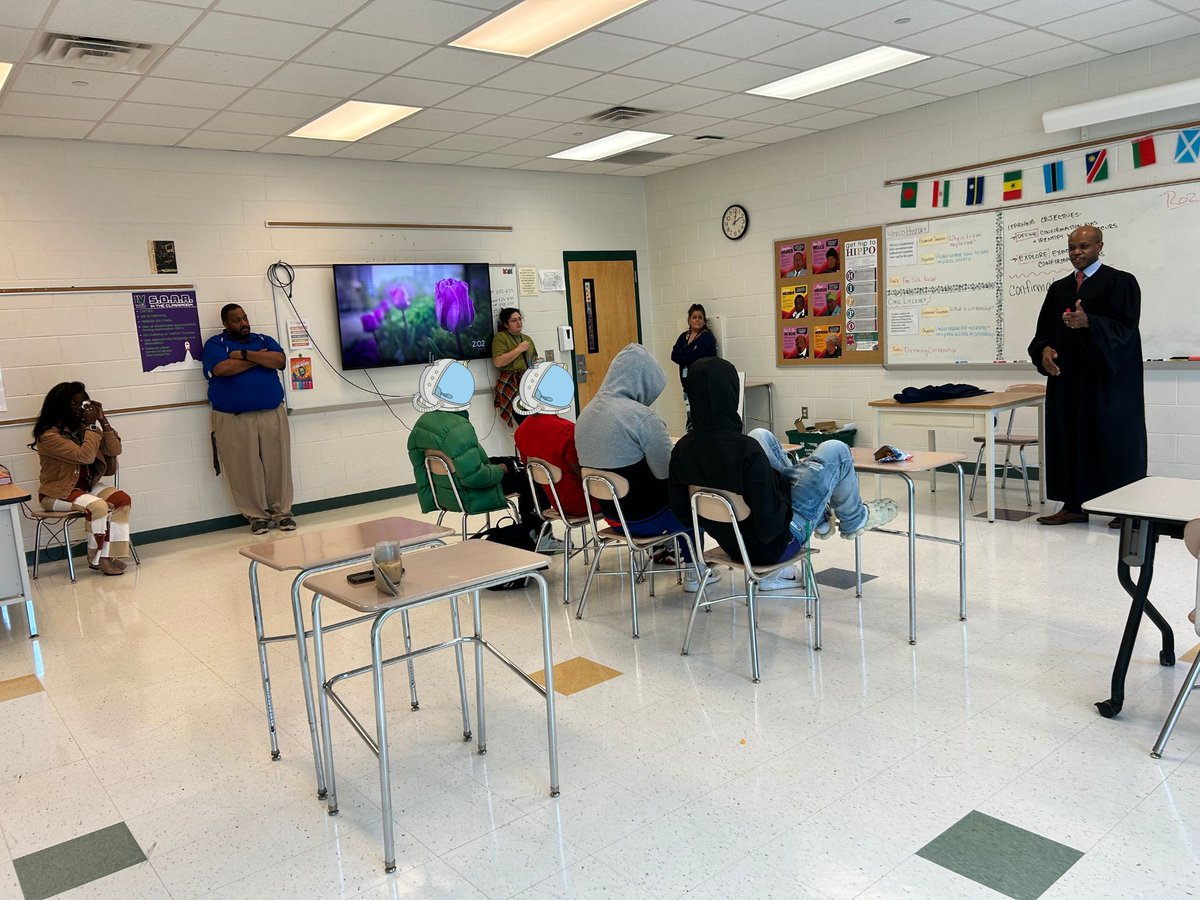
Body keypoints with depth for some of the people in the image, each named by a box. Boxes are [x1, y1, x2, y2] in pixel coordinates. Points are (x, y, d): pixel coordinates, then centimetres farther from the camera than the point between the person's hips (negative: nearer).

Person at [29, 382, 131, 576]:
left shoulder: (82, 428, 5)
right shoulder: (49, 435, -17)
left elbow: (114, 450, -1)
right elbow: (85, 456, -28)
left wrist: (103, 420, -10)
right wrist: (91, 426, -19)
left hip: (86, 487, 7)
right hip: (57, 494, -7)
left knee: (122, 499, -16)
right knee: (98, 507, -31)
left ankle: (110, 554, -14)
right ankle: (97, 559, -13)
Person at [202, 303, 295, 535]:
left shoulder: (264, 340, 15)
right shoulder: (215, 344, 5)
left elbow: (280, 360, -4)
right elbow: (222, 369, -15)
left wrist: (244, 354, -10)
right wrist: (259, 358, -5)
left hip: (272, 414, 3)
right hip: (233, 419, -2)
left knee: (278, 464, 2)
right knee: (245, 469, -1)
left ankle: (282, 511, 11)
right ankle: (256, 515, 9)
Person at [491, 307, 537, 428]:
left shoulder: (527, 338, 22)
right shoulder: (500, 337, 2)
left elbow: (535, 358, 36)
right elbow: (498, 362, -12)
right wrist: (519, 349, -8)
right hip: (511, 384, -6)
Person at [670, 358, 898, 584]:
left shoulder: (682, 449, -14)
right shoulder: (747, 450, -32)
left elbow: (679, 511, -2)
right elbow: (771, 526, -29)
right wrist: (783, 492, -9)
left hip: (729, 544, 6)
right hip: (771, 548, -6)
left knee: (761, 436, 18)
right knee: (835, 451, 3)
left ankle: (821, 519, 31)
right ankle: (854, 520, 33)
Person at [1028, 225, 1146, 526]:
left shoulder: (1120, 282, -2)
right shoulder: (1058, 288, 14)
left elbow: (1124, 326, -13)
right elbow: (1045, 329, 12)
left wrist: (1088, 322, -29)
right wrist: (1044, 349, -10)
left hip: (1109, 377, -5)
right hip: (1068, 378, 5)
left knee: (1113, 440, 0)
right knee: (1070, 438, 5)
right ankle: (1073, 505, 11)